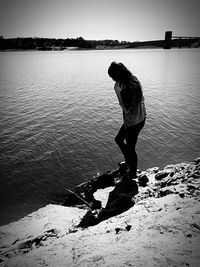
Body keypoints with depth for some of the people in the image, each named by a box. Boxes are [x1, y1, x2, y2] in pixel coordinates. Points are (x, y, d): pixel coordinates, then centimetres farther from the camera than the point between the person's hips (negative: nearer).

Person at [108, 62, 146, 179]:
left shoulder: (131, 87, -30)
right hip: (134, 119, 10)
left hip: (134, 123, -10)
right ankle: (128, 162, 45)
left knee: (130, 149, 9)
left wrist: (118, 92, -25)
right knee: (118, 139, 25)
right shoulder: (132, 79, 0)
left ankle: (133, 175, 32)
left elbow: (126, 109, -26)